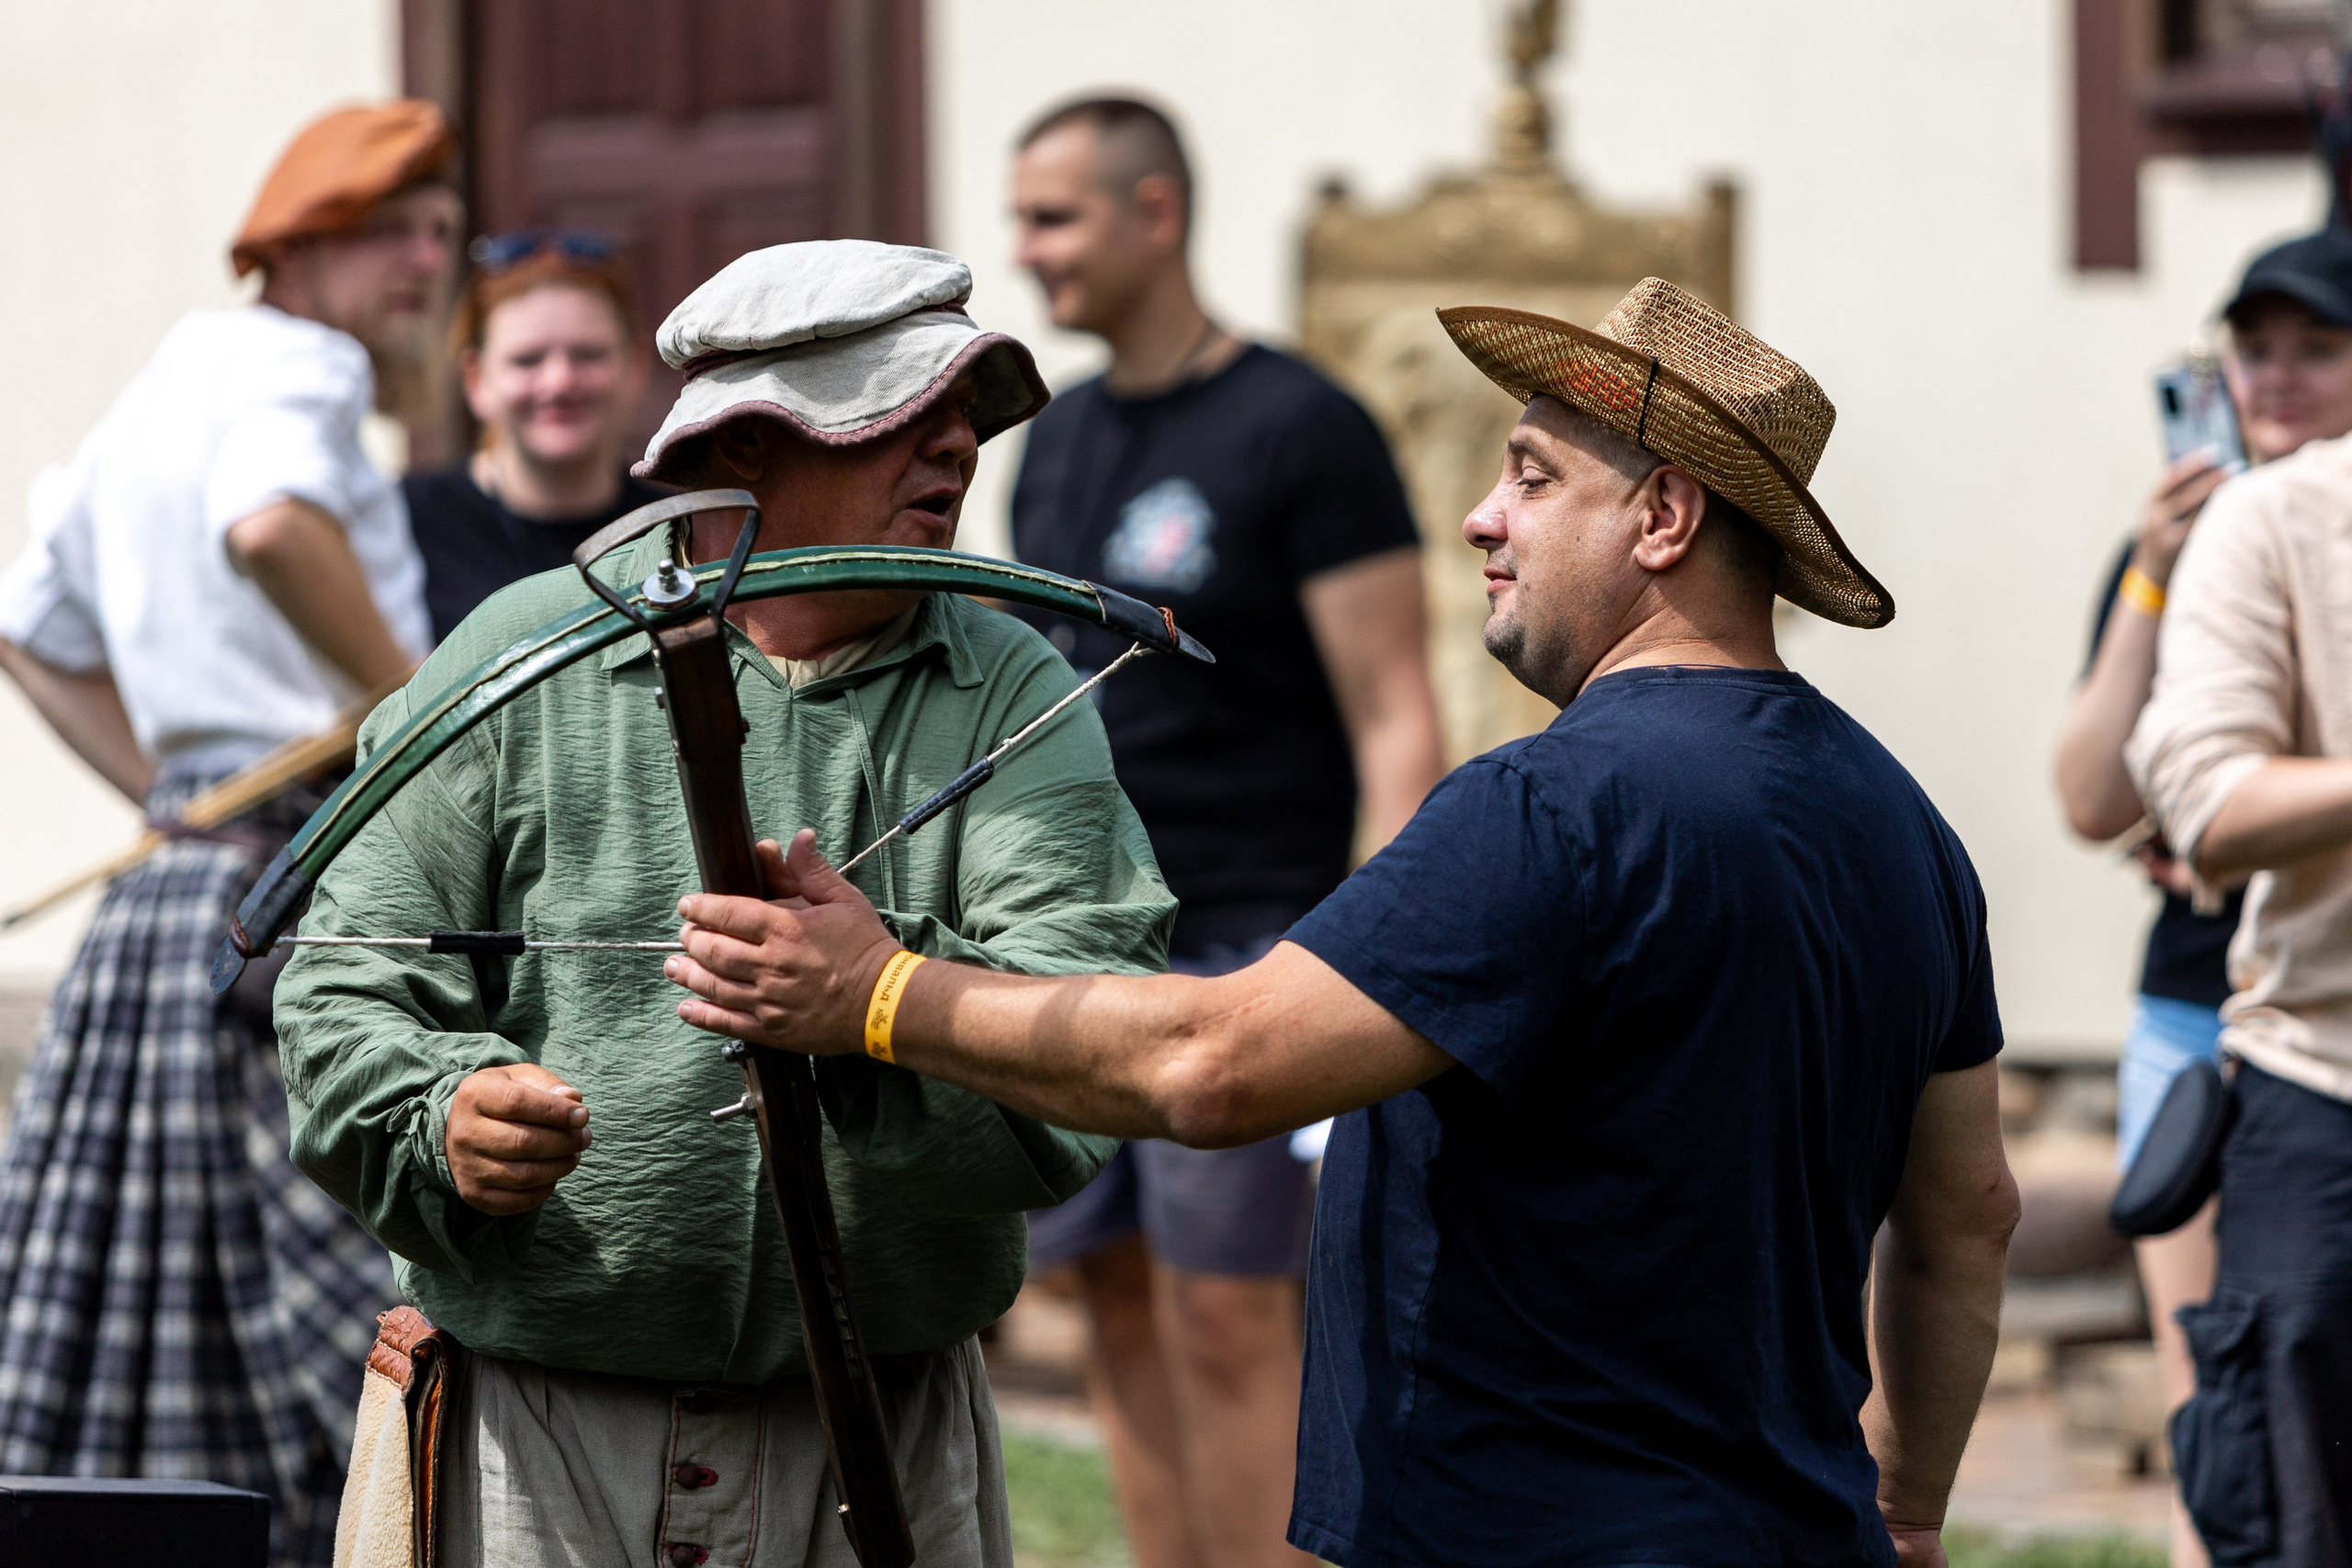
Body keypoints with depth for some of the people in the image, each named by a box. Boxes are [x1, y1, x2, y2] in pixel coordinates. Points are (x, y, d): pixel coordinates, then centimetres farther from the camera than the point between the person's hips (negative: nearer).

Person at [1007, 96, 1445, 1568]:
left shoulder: (1301, 431, -8)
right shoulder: (1063, 437, 14)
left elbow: (1394, 716, -11)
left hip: (1240, 940, -7)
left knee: (1226, 1315, -8)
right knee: (1122, 1304, 6)